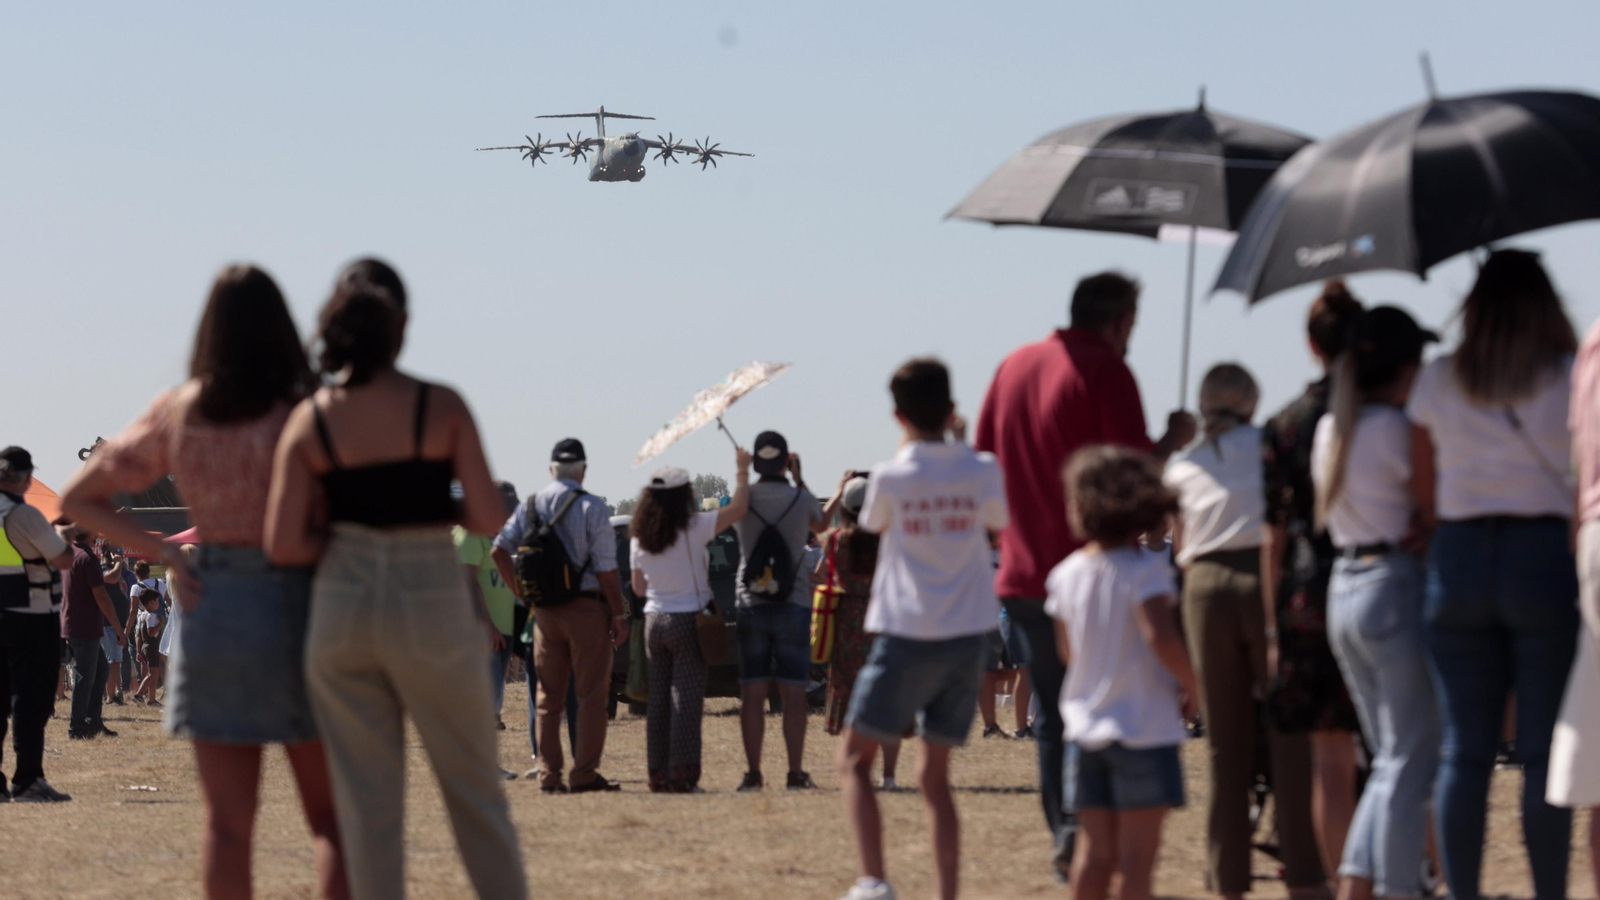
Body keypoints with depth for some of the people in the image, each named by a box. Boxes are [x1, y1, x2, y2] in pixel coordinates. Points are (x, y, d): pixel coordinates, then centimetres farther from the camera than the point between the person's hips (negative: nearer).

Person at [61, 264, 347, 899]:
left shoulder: (177, 413, 2)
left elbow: (78, 500, 9)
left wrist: (166, 556, 5)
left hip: (212, 609, 3)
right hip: (297, 608, -3)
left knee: (228, 822, 6)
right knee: (330, 821, 7)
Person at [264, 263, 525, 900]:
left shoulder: (308, 421, -1)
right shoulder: (442, 407, -6)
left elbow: (283, 547, -6)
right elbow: (489, 520, -8)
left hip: (341, 607, 2)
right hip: (431, 607, -2)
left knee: (367, 801, 7)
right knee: (475, 791, 13)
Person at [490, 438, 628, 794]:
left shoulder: (531, 505, 6)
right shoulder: (591, 507, -9)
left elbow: (500, 549, 3)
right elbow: (606, 568, -12)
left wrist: (521, 592, 11)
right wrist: (620, 615, -6)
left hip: (546, 611, 5)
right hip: (587, 606, -5)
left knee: (549, 696, 10)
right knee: (592, 694, 1)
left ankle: (549, 774, 9)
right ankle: (583, 774, -3)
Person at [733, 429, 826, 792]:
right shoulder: (801, 499, -6)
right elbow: (821, 524, 17)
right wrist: (799, 479, 23)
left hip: (751, 608, 1)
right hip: (794, 608, -1)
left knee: (752, 694, 3)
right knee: (793, 694, 2)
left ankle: (753, 773, 1)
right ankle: (796, 773, 0)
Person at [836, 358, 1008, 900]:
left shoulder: (890, 477, -9)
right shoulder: (982, 471, -1)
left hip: (906, 636, -4)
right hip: (968, 636, 4)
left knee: (855, 759, 6)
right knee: (935, 774, 12)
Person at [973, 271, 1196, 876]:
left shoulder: (1015, 366, 13)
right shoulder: (1106, 372, -9)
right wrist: (1173, 441, 2)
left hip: (1024, 573, 6)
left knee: (1053, 718, 13)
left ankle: (1065, 837, 11)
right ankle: (1085, 839, -9)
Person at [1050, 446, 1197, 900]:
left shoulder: (1067, 573, 5)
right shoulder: (1145, 569, -13)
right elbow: (1161, 636, -26)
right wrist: (1191, 684, -11)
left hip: (1085, 727, 5)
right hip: (1145, 727, -5)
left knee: (1095, 848, 10)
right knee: (1138, 851, -3)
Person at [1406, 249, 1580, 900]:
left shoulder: (1437, 383, 5)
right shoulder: (1572, 378, -3)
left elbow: (1426, 495, 8)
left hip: (1459, 560, 2)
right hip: (1549, 559, -2)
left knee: (1463, 752, 5)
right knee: (1545, 752, 0)